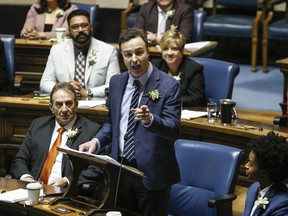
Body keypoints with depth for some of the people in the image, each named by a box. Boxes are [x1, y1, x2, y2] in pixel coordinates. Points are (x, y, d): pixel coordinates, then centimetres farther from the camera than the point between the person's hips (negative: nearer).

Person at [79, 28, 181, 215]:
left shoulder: (168, 85, -11)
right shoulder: (116, 82, 7)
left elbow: (173, 130, -18)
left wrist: (150, 119, -37)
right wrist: (96, 141, -1)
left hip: (151, 172, -5)